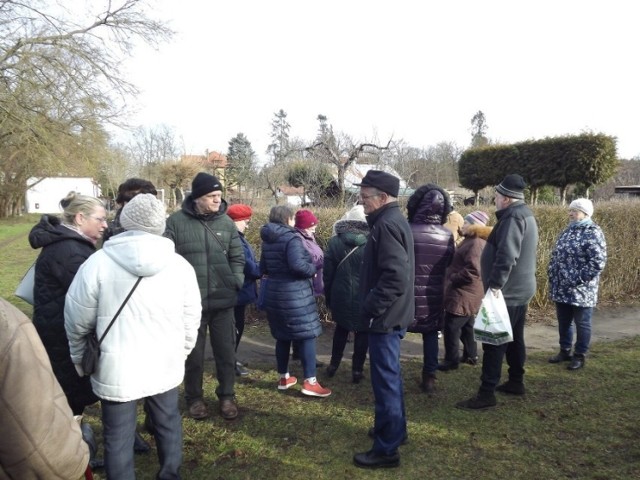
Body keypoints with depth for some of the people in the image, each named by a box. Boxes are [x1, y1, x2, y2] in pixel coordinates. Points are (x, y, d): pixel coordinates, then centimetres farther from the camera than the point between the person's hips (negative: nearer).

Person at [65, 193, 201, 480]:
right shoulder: (180, 265, -6)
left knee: (118, 438, 13)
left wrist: (79, 357, 14)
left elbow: (77, 320, -4)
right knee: (168, 425, 22)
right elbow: (191, 320, 1)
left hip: (116, 369, -2)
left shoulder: (98, 263, -13)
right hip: (165, 366, 3)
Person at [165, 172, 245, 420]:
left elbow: (237, 257, 9)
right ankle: (194, 397, 34)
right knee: (194, 353, 14)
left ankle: (227, 396, 32)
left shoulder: (226, 222, 3)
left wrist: (236, 281, -3)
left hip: (223, 301, 3)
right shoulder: (176, 222, -8)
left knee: (226, 352, 12)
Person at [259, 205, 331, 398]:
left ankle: (283, 377, 26)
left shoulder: (267, 241, 10)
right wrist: (313, 269, -10)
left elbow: (263, 268, 15)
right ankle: (310, 382, 0)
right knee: (307, 335, -1)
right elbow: (297, 264, -26)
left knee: (283, 337, 17)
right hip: (294, 294, -8)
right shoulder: (292, 238, -15)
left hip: (274, 292, 8)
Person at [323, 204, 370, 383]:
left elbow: (327, 273, 2)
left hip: (341, 296, 3)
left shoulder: (334, 242, -3)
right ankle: (357, 370, 16)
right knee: (362, 332, 12)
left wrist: (328, 297, 12)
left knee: (341, 328, 22)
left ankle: (334, 364, 29)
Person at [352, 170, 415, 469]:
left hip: (385, 317, -10)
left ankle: (387, 448, 12)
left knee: (385, 380, 0)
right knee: (390, 377, 22)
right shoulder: (392, 220, 13)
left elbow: (395, 278, -28)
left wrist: (369, 308, -19)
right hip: (392, 314, 11)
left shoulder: (386, 225, -19)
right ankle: (394, 429, 38)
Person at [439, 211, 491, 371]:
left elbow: (472, 272, -28)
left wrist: (452, 279, -17)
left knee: (451, 328, -3)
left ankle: (451, 360, 6)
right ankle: (471, 355, 30)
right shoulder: (473, 241, 14)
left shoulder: (476, 243, -21)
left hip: (463, 296, -11)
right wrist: (452, 276, 10)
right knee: (467, 327, 20)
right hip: (468, 295, 11)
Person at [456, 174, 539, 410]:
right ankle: (516, 381, 31)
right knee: (514, 339, 19)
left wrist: (495, 284, -29)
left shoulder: (513, 217, -18)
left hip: (506, 292, -10)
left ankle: (487, 393, -3)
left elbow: (506, 255, -29)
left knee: (494, 343, -7)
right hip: (520, 290, 10)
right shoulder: (524, 214, 15)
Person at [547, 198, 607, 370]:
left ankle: (580, 356, 20)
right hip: (561, 288, 7)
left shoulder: (593, 233, -12)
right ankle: (564, 351, 30)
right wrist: (552, 275, 8)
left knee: (582, 324, 7)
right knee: (563, 322, 16)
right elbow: (556, 256, 18)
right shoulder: (568, 231, 12)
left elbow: (598, 262, -19)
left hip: (581, 290, -7)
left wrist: (577, 279, -20)